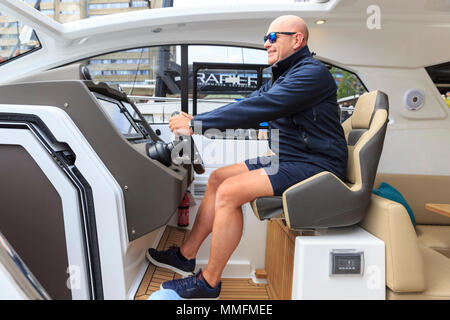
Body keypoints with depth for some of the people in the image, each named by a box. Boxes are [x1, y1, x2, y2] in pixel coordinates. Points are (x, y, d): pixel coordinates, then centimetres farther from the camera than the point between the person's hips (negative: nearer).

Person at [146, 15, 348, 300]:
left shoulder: (312, 73, -15)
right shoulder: (283, 76, 18)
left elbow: (256, 110, -25)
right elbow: (246, 105, 14)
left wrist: (197, 125, -21)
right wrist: (195, 121, 4)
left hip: (314, 167, -10)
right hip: (287, 159, 10)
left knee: (229, 192, -22)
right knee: (218, 178, 5)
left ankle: (209, 282, -6)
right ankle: (186, 255, 13)